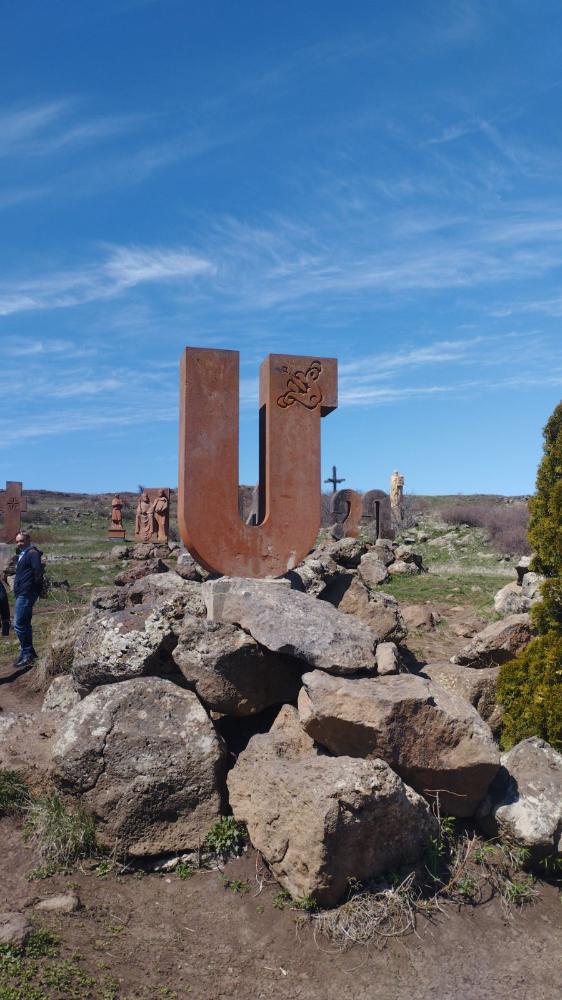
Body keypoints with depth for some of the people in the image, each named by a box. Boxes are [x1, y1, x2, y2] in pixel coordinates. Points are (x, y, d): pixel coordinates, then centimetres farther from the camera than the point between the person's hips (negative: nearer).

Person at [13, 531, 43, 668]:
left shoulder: (32, 553, -12)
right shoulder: (23, 554, 19)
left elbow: (38, 571, -24)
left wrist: (38, 588, -18)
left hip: (26, 594, -10)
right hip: (22, 594, 10)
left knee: (19, 624, -11)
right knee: (24, 624, 15)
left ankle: (27, 653, -5)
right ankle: (28, 652, 23)